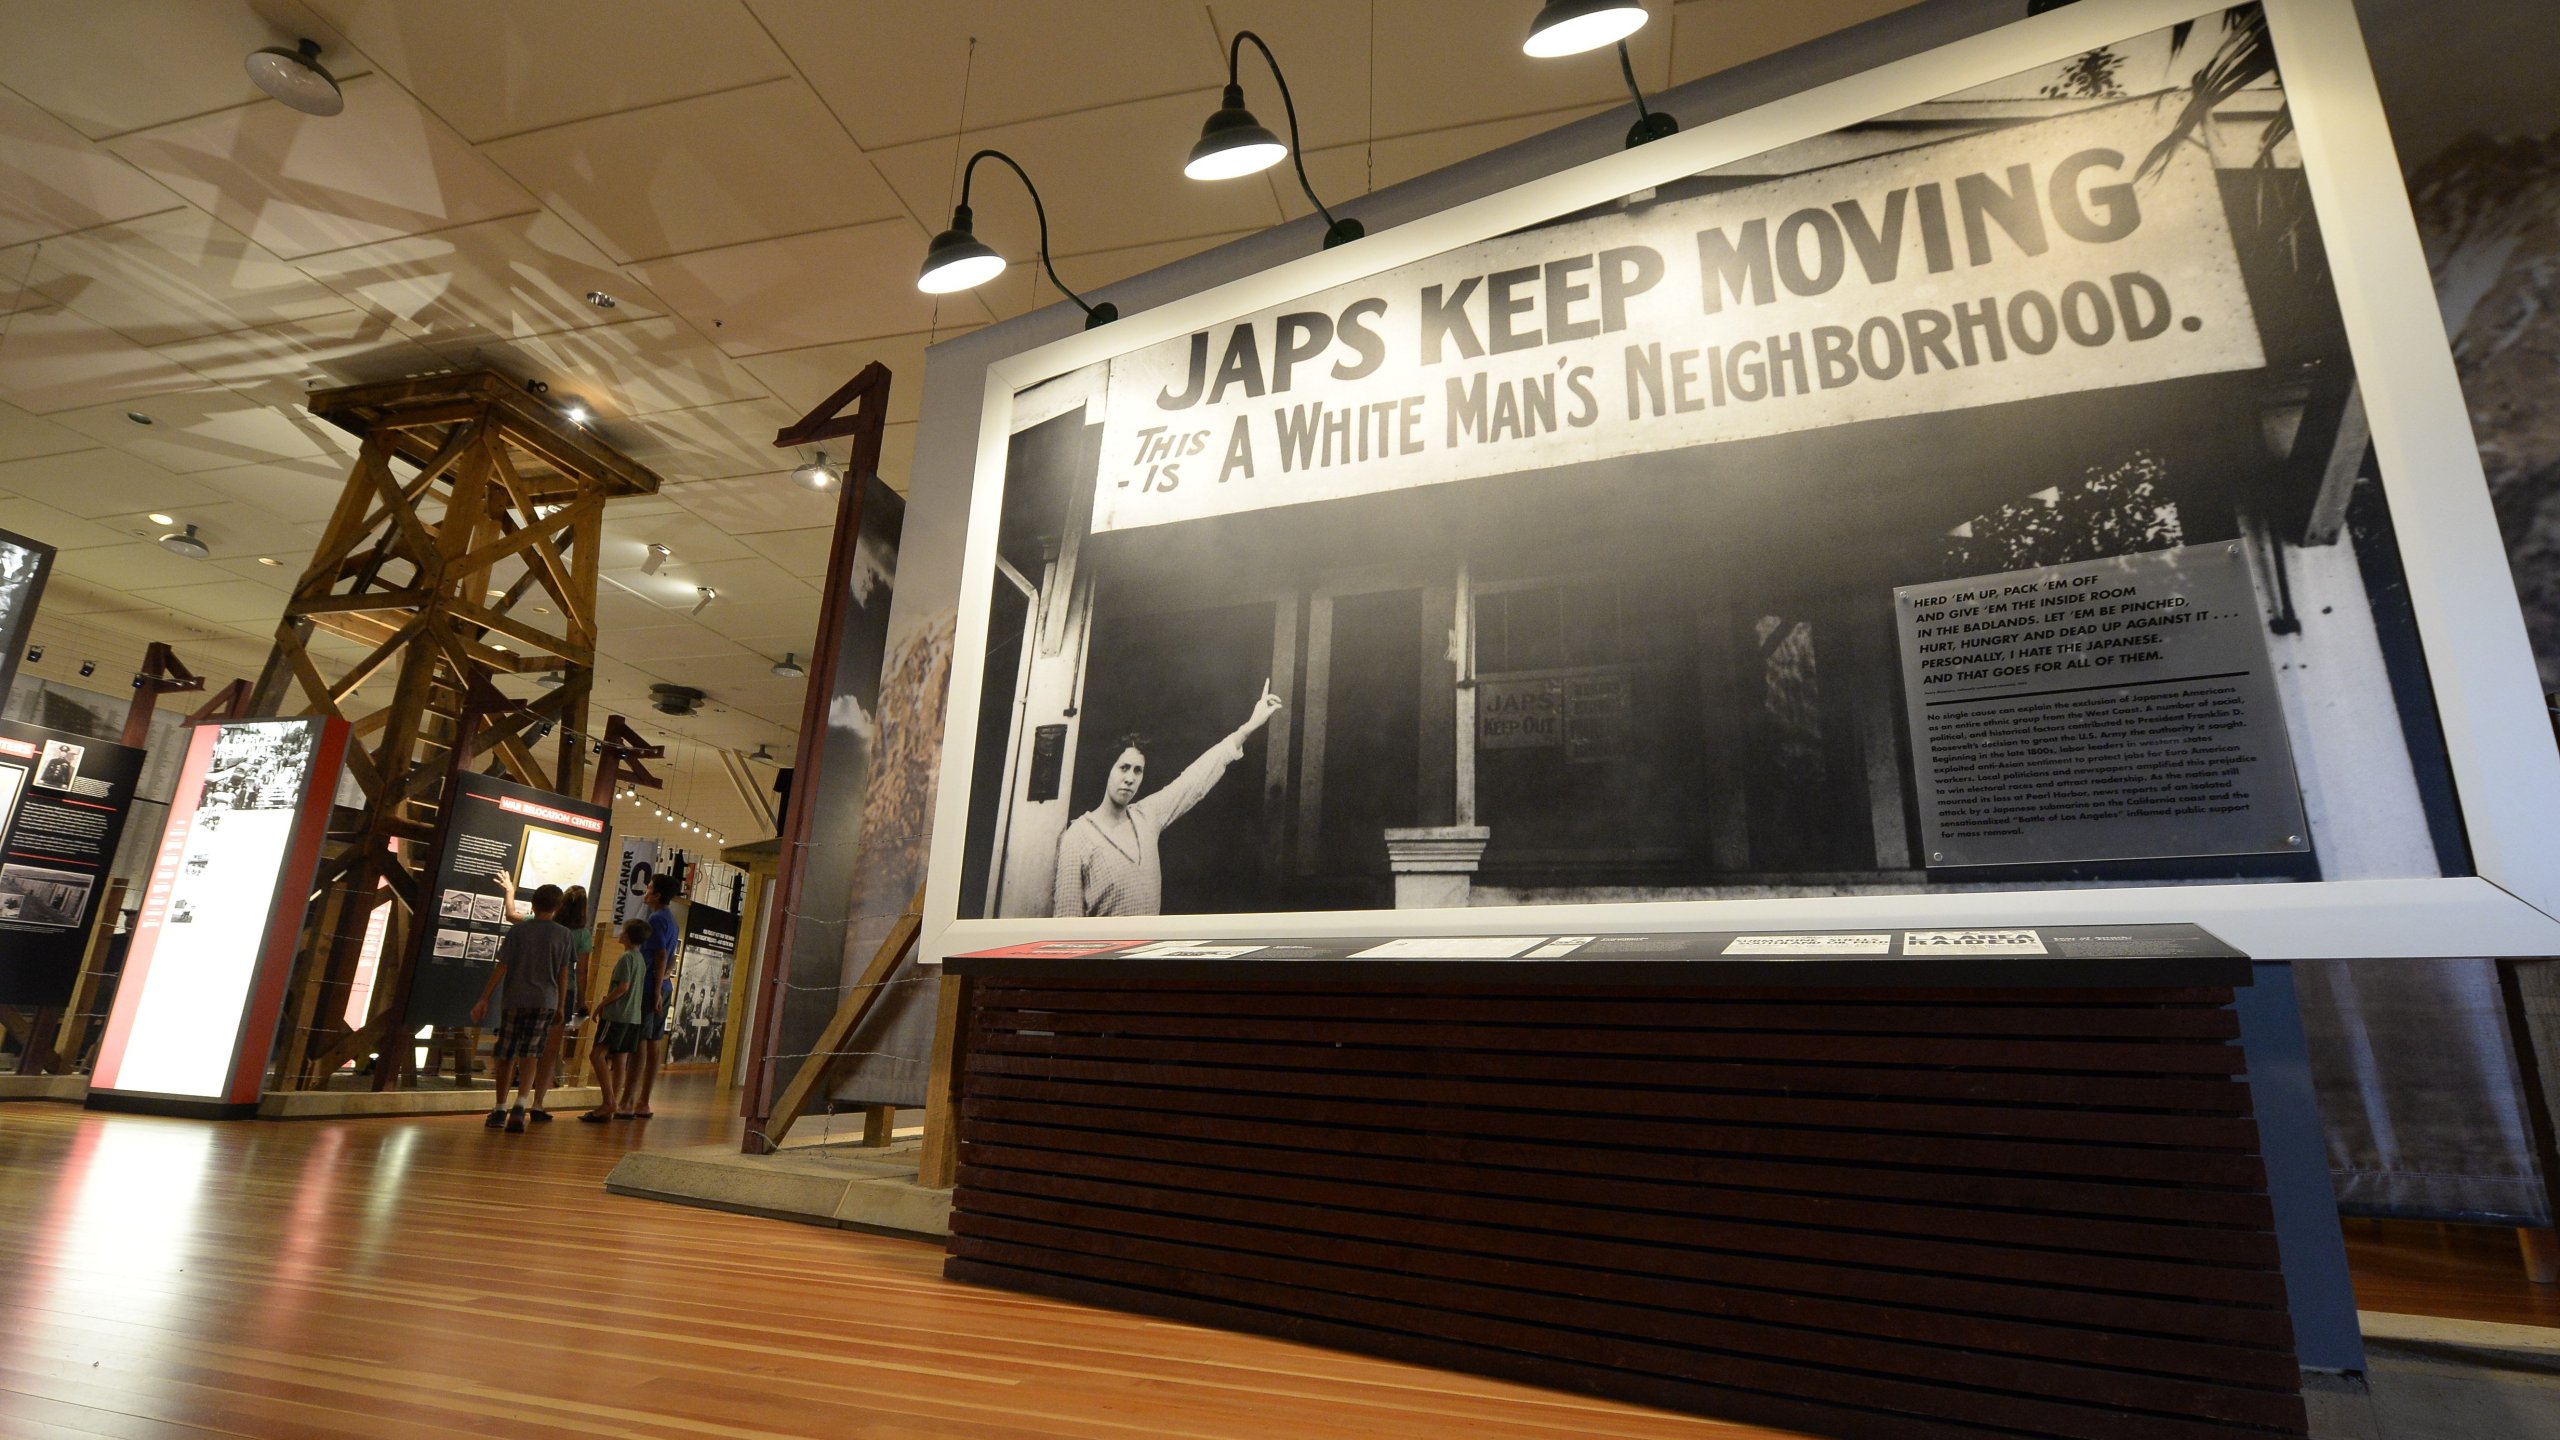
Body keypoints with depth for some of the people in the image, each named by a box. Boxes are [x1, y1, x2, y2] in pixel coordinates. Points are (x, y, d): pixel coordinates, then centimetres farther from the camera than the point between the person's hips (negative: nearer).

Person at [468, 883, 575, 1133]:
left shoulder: (518, 929, 0)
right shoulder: (562, 934, 4)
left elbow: (502, 967, -3)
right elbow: (563, 972, 7)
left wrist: (484, 998, 1)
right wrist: (560, 1005, 16)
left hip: (513, 999, 0)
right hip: (545, 1001, 0)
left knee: (506, 1056, 11)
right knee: (530, 1055, 0)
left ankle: (499, 1110, 21)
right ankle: (519, 1106, -18)